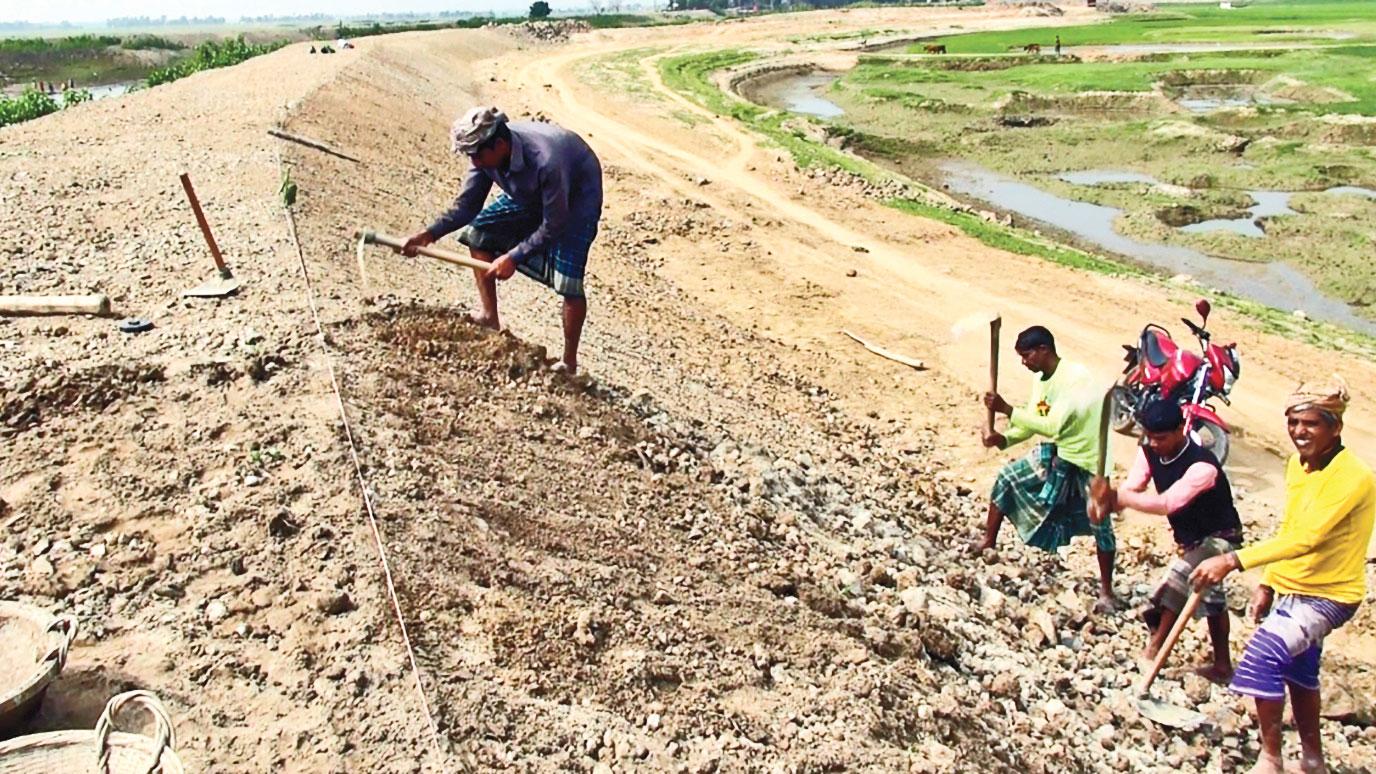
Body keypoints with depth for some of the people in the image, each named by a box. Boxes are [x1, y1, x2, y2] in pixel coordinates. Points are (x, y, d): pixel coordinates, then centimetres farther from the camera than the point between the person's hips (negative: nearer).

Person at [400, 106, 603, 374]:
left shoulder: (547, 161, -42)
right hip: (530, 194, 7)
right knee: (477, 232, 1)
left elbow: (553, 225, -32)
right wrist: (430, 234, -24)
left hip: (577, 198, -7)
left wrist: (513, 257, -30)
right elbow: (467, 205, -12)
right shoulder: (488, 150, -22)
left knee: (568, 282, -19)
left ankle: (569, 362, -2)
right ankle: (490, 317, 12)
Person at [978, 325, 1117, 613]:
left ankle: (1106, 591, 16)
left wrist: (1007, 409, -34)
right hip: (1052, 454, 8)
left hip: (1086, 460, -8)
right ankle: (988, 541, 17)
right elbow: (1032, 423, 4)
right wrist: (1003, 439, -15)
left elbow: (1051, 426, -33)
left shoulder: (1075, 378, -27)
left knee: (1099, 525, -1)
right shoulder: (1043, 381, 0)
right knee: (1007, 478, 2)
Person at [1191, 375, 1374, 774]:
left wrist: (1234, 561, -41)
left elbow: (1305, 539, -36)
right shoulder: (1297, 465, 2)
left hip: (1326, 595, -9)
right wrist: (1267, 583, 11)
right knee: (1298, 672, 22)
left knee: (1264, 654, -23)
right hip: (1291, 588, 9)